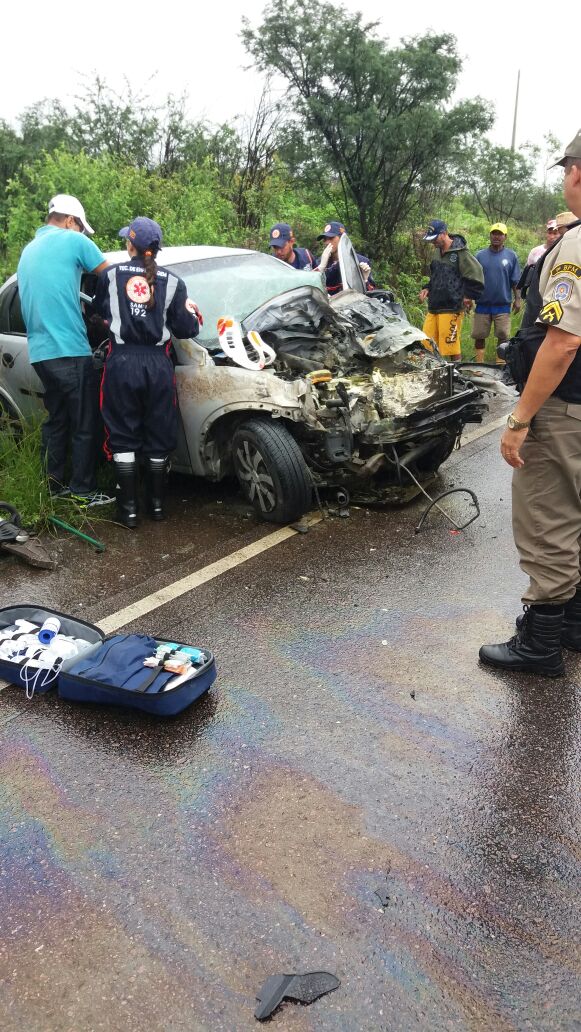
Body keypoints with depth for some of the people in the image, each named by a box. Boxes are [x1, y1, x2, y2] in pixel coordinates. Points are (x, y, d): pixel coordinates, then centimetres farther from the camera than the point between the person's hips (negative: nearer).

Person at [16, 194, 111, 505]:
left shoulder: (28, 250, 20)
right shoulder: (72, 240, -4)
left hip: (40, 351, 8)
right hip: (69, 351, -8)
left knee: (55, 420, 16)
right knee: (85, 424, 0)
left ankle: (55, 485, 22)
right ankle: (83, 491, 4)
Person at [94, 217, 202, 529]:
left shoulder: (110, 275, 2)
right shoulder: (172, 282, 1)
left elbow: (101, 312, 13)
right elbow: (185, 329, 0)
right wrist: (194, 316, 20)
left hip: (122, 362, -1)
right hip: (158, 364, 1)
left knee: (124, 438, 7)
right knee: (158, 438, 12)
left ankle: (128, 508, 8)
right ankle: (157, 503, 20)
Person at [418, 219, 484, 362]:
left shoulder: (460, 253, -10)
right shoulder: (437, 252, 15)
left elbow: (476, 274, -12)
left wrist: (469, 296, -9)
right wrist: (427, 289, 14)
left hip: (451, 309, -8)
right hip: (434, 307, 8)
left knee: (451, 346, -4)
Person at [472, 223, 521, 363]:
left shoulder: (511, 256, 4)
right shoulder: (480, 256, 4)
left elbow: (515, 281, 5)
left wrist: (517, 299, -1)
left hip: (503, 304, 0)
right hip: (482, 304, 1)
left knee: (503, 336, 2)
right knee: (479, 336, 4)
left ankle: (501, 364, 12)